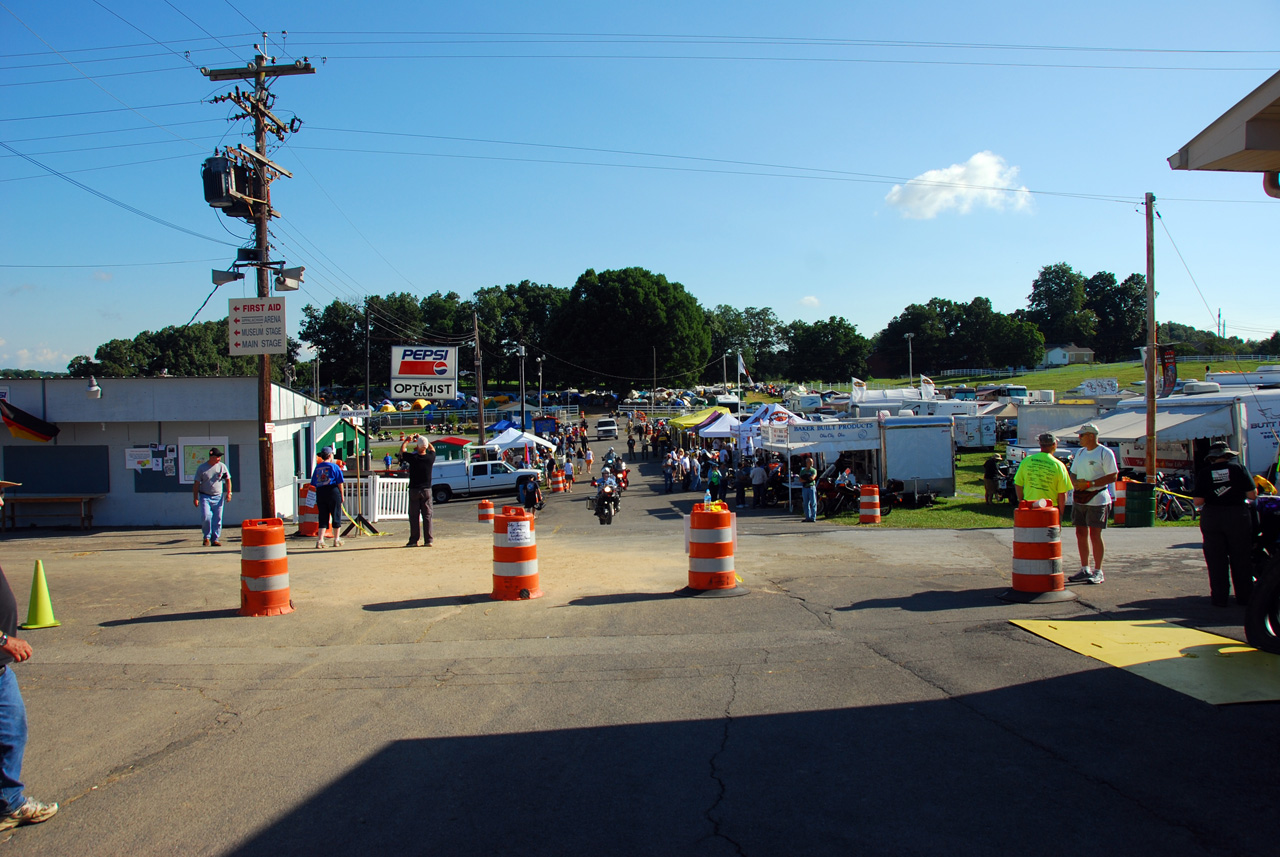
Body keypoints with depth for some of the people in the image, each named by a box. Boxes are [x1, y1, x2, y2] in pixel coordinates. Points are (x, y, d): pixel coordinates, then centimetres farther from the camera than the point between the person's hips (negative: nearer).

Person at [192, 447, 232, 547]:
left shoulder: (222, 466, 3)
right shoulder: (201, 468, -2)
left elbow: (227, 480, 11)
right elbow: (196, 484, 1)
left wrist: (228, 493, 2)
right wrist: (195, 498, -3)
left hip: (218, 497, 2)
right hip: (205, 496, -2)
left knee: (218, 518, 0)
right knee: (206, 517, -15)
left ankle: (215, 539, 10)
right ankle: (207, 537, 5)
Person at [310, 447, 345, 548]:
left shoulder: (317, 467, 10)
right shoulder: (334, 466, -3)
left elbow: (314, 483, 9)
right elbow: (340, 483, -6)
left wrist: (319, 496, 14)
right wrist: (342, 495, 1)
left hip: (320, 493, 4)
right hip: (333, 491, -4)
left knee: (323, 517, 8)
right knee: (336, 516, 8)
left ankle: (320, 540, -2)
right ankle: (336, 539, 15)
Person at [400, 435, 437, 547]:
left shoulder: (413, 458, -12)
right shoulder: (430, 457, -5)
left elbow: (402, 450, 7)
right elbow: (432, 448, 18)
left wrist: (407, 440, 23)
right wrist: (422, 439, 26)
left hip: (414, 490, -2)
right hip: (426, 490, 2)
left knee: (414, 516, 4)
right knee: (427, 515, 5)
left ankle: (414, 540, 4)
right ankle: (429, 540, 4)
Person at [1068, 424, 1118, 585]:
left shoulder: (1105, 453, -7)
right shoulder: (1080, 453, 16)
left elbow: (1112, 476, -13)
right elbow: (1073, 473, 20)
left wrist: (1089, 484, -18)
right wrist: (1075, 483, -4)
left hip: (1097, 499, -7)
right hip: (1078, 498, 7)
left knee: (1095, 534, -5)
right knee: (1081, 533, 8)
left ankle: (1098, 572, 4)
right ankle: (1085, 569, 16)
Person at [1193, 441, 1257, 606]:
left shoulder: (1204, 473, -3)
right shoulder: (1238, 468, -4)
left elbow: (1198, 501, -8)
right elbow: (1252, 495, -7)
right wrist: (1238, 492, 13)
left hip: (1211, 517, 0)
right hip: (1238, 516, 0)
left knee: (1216, 560, 7)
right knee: (1241, 558, 12)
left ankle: (1220, 597, 9)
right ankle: (1244, 596, 18)